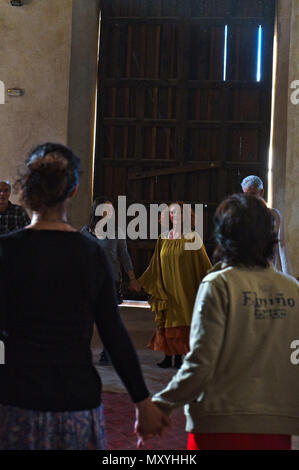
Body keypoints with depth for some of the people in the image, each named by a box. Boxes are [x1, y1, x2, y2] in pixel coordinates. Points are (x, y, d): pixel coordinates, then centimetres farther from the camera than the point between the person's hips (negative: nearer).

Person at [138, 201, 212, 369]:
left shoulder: (192, 238, -1)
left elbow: (203, 264, -1)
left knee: (182, 321, -2)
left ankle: (179, 357, 7)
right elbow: (155, 266, 13)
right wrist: (140, 283, 11)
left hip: (185, 287, -3)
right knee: (167, 321, 3)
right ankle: (168, 357, 11)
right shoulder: (163, 238, 8)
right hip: (167, 287, 3)